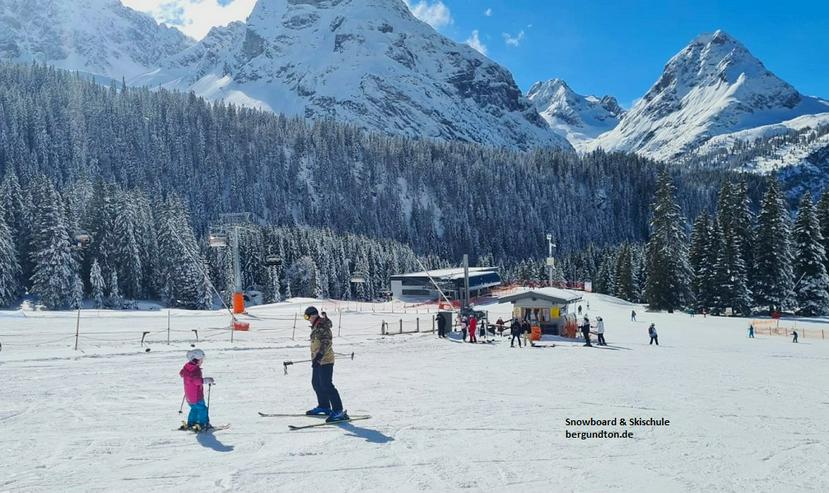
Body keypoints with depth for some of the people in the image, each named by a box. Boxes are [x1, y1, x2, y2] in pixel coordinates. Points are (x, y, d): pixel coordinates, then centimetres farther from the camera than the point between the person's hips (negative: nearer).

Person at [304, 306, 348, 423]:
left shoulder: (323, 327, -17)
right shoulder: (316, 326, 15)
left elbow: (326, 343, -26)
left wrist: (318, 356, -33)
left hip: (325, 361, -11)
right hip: (318, 361, 11)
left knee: (326, 385, -13)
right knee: (316, 383, 19)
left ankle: (338, 411, -11)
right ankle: (324, 406, 33)